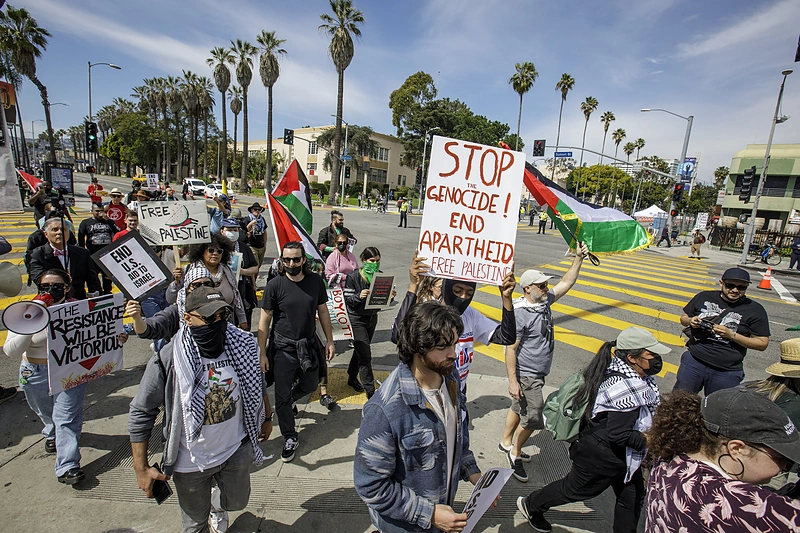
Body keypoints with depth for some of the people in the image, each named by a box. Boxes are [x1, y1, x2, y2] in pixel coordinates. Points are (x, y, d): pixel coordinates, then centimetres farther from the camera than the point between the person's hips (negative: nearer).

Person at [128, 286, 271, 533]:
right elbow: (141, 413, -12)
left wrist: (266, 417, 13)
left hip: (237, 450, 3)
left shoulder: (241, 346, -16)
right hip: (191, 460, -2)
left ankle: (216, 503, 61)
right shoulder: (167, 360, -24)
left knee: (237, 502, 27)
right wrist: (141, 468, -10)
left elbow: (256, 386, 3)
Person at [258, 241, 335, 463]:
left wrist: (330, 341, 5)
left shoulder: (316, 281, -5)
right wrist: (262, 353, -10)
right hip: (282, 348, -3)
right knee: (282, 395, 5)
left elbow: (323, 312, 4)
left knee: (310, 385, 20)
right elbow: (264, 321, -9)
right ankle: (290, 438, 25)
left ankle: (287, 400, 52)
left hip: (308, 345, 3)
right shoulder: (275, 285, -13)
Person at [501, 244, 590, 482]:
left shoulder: (544, 301, 0)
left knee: (518, 408, 23)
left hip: (537, 374, 9)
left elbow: (566, 283, 11)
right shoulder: (519, 313, -26)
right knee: (533, 417, 0)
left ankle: (506, 442, 42)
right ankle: (515, 453, 23)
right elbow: (510, 349, -24)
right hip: (525, 376, -9)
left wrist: (579, 258, 3)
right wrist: (512, 381, -24)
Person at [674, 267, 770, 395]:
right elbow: (683, 318, 14)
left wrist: (731, 335, -15)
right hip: (694, 361, 1)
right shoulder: (704, 297, 4)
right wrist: (690, 321, -9)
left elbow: (762, 344, -2)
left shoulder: (755, 310, -1)